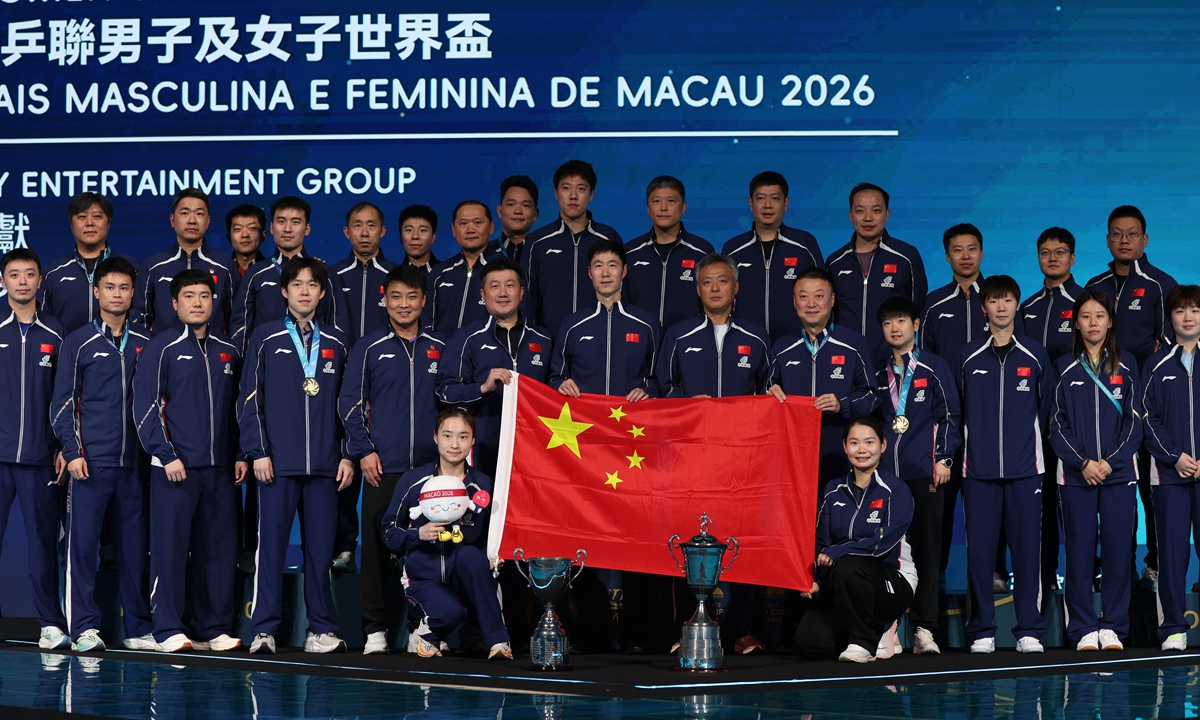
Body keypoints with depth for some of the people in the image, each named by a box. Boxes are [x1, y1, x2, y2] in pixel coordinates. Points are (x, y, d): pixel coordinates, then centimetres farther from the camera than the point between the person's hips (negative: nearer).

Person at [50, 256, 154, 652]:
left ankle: (138, 628, 12)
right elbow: (62, 403, 2)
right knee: (83, 541, -5)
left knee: (134, 543, 5)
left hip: (134, 461, 3)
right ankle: (85, 627, 0)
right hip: (90, 462, -3)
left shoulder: (146, 343, 11)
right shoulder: (78, 343, 4)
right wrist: (72, 451, -7)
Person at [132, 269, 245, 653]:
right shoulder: (161, 349, 0)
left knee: (220, 548, 4)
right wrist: (167, 456, -11)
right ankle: (169, 630, -1)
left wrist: (241, 454, 10)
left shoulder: (228, 352, 14)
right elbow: (146, 408, -4)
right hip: (175, 467, -5)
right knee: (170, 546, -5)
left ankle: (215, 628, 12)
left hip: (220, 468, 5)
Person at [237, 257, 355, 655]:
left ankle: (322, 630, 10)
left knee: (321, 547, 3)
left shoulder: (336, 343, 13)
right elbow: (249, 398, 3)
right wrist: (257, 451, -5)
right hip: (277, 463, -2)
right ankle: (264, 630, 2)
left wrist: (349, 455, 6)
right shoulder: (265, 338, 6)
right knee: (271, 545, -3)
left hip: (324, 465, 2)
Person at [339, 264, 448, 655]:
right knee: (378, 545, -2)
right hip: (383, 465, -1)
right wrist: (363, 450, -4)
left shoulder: (440, 348, 11)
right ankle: (376, 628, 4)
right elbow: (349, 402, 5)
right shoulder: (369, 347, 6)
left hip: (431, 465, 1)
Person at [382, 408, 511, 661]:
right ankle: (428, 634, 5)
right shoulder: (413, 481, -1)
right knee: (450, 612, -34)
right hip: (423, 577, -1)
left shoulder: (483, 485, 2)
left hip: (463, 577, 2)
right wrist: (419, 534, -18)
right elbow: (390, 532, 1)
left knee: (470, 554, -34)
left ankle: (498, 640, -26)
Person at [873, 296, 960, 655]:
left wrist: (943, 458, -5)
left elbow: (949, 414, 2)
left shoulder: (935, 366, 5)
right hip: (884, 472, 3)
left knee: (926, 548, -4)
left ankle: (924, 629, -4)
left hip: (924, 471, -3)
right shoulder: (878, 372, 16)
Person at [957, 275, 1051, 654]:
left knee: (1026, 547, 0)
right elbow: (957, 411, 12)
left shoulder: (1035, 355, 6)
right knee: (979, 548, 1)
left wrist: (1035, 448, 12)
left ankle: (1029, 630, 7)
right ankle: (982, 631, 8)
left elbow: (1046, 408, 12)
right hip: (979, 469, 0)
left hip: (1024, 468, 0)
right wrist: (966, 449, 10)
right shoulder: (968, 356, 6)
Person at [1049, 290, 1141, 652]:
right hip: (1076, 473, 0)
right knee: (1079, 550, -1)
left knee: (1118, 549, -1)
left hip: (1119, 471, 1)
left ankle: (1113, 626, 8)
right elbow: (1057, 422, 2)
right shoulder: (1064, 367, 6)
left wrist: (1111, 461, -9)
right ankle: (1084, 629, 6)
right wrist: (1083, 462, -10)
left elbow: (1134, 419, 3)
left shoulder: (1126, 365, 8)